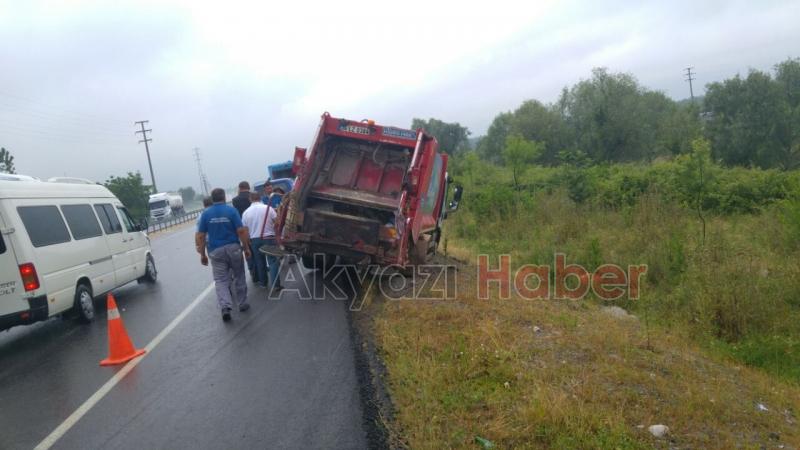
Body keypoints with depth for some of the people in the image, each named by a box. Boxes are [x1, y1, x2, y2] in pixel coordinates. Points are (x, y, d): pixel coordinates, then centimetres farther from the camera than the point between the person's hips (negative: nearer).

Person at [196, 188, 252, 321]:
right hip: (233, 248, -1)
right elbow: (241, 231, -9)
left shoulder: (205, 214, 1)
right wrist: (246, 248, 0)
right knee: (239, 277, 15)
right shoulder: (231, 210, -5)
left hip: (216, 251, 1)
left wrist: (202, 254, 8)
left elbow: (200, 236, 0)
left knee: (220, 280, 3)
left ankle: (225, 307, -14)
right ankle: (242, 303, 23)